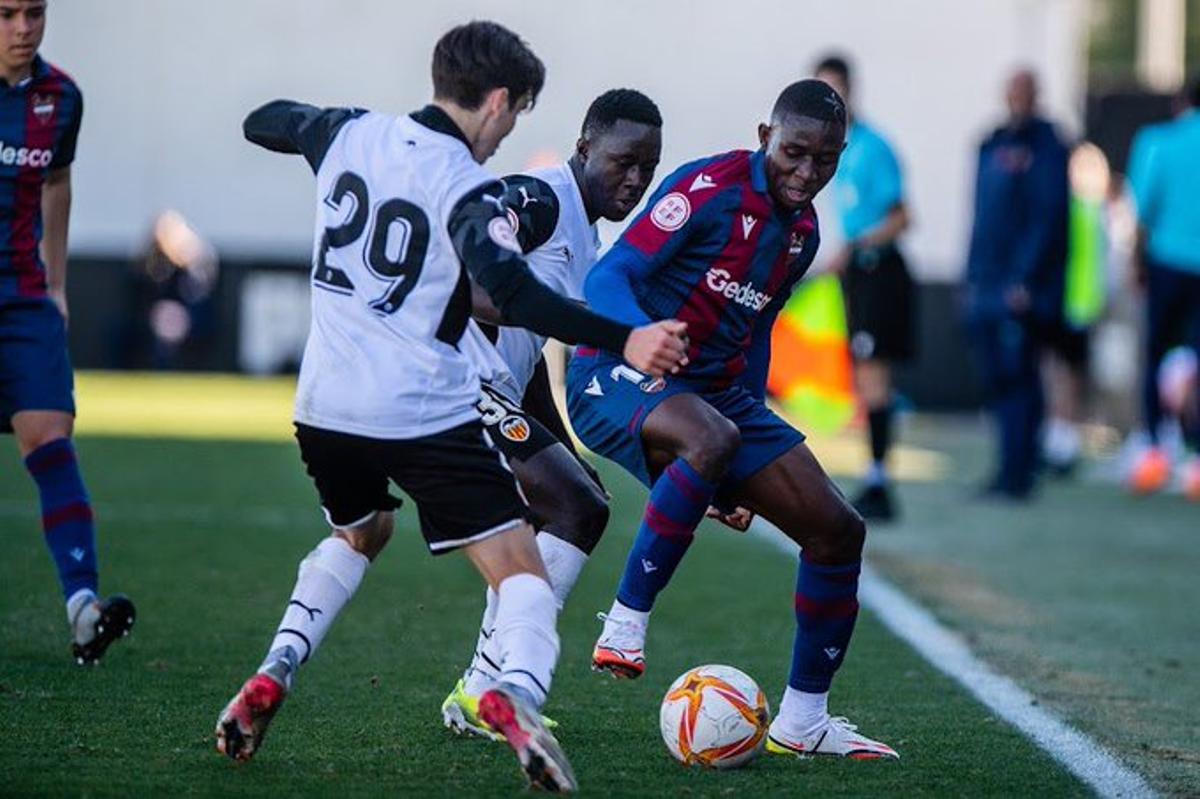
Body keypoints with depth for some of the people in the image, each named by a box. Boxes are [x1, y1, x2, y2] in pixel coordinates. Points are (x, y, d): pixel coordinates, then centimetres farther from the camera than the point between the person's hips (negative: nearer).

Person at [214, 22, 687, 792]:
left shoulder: (351, 133, 4)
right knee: (521, 572, -3)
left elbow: (263, 121, 25)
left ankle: (272, 678, 19)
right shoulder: (469, 189, -14)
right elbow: (511, 292, -30)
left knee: (361, 533, 34)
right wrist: (624, 341, -33)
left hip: (325, 405, 6)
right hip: (426, 411, -6)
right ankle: (518, 692, -34)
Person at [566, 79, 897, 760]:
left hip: (718, 391, 8)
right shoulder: (711, 188, -14)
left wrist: (747, 472, 24)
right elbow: (609, 278, -21)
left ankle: (802, 721, 14)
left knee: (838, 531, 1)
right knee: (711, 438, -42)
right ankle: (626, 625, -29)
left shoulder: (803, 230, 12)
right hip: (618, 377, -8)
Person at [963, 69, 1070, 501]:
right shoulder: (992, 145, 16)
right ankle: (1017, 470, 15)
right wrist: (972, 278, 16)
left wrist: (1026, 282, -18)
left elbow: (1050, 219, -13)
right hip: (987, 286, 7)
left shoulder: (1047, 149, -7)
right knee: (997, 379, 8)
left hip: (1024, 286, -7)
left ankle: (1014, 476, -7)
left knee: (1017, 379, -8)